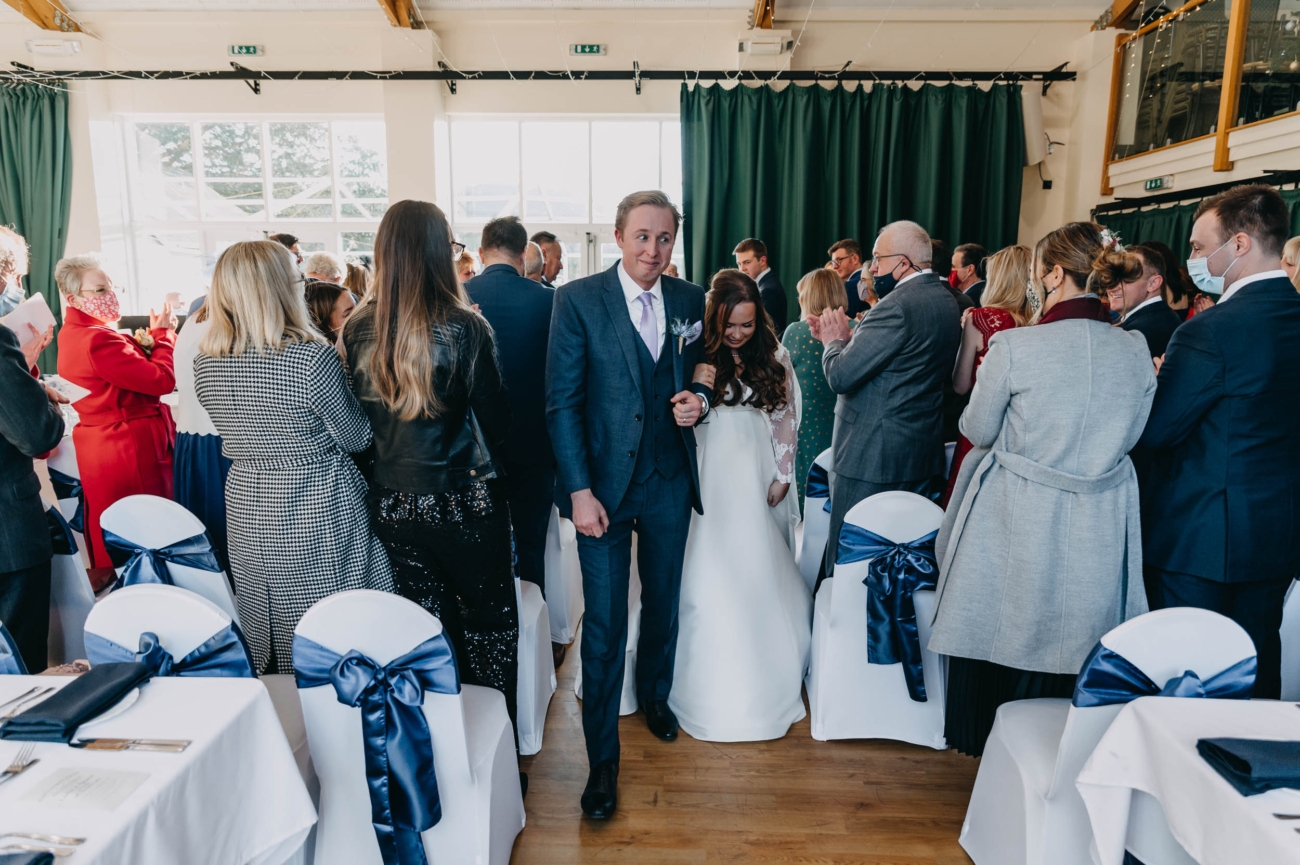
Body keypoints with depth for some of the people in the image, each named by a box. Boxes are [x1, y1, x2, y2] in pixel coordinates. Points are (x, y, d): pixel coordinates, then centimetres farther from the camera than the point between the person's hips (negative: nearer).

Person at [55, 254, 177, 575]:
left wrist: (151, 336, 1)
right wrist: (162, 333, -7)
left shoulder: (75, 334, 13)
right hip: (129, 452, -11)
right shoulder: (98, 340, -22)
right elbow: (163, 379, -21)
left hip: (101, 448, 11)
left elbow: (134, 371, 13)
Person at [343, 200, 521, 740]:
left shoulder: (358, 331, -2)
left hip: (393, 505, 4)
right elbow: (496, 421, -8)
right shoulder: (465, 328, -15)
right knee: (489, 623, 13)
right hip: (464, 503, -4)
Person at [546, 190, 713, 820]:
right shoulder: (578, 300, -9)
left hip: (670, 480, 4)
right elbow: (562, 401, -10)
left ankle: (654, 695, 48)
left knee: (663, 602, 20)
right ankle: (602, 756, 19)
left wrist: (699, 398, -9)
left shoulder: (690, 301, 3)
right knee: (604, 622, 2)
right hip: (604, 483, -4)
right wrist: (579, 490, -15)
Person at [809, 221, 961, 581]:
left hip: (872, 456, -10)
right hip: (923, 452, 10)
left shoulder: (898, 305, -20)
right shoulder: (946, 300, 10)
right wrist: (846, 338, 7)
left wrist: (834, 340, -4)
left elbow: (841, 376, -22)